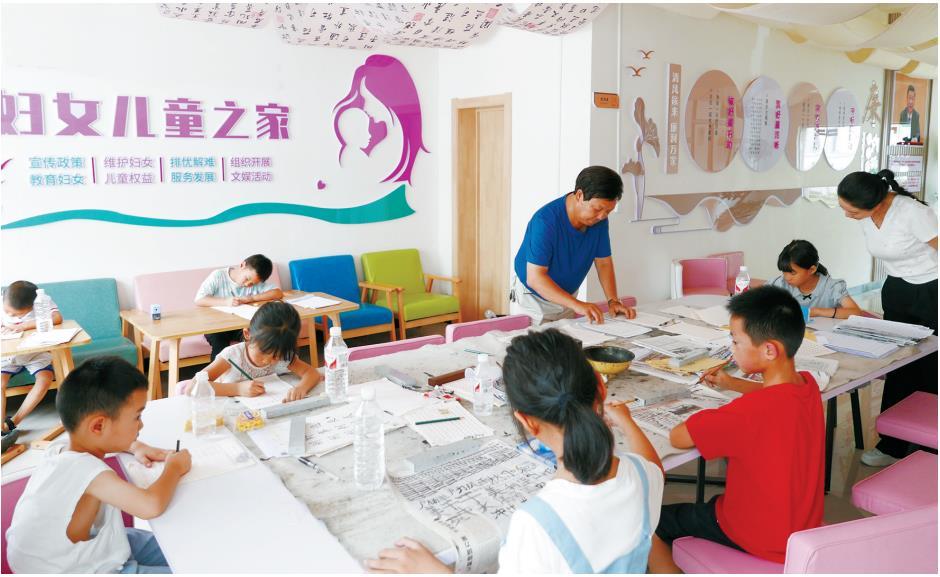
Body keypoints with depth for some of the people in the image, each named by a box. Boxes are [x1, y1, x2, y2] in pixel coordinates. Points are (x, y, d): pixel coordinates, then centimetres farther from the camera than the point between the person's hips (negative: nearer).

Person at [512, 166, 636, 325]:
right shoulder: (545, 221, -29)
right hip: (534, 297, -6)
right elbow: (535, 278, -32)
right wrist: (577, 305, -40)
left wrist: (613, 301, -16)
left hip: (565, 296, 6)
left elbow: (603, 263, 0)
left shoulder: (599, 220, -9)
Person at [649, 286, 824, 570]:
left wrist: (709, 420, -11)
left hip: (762, 537, -8)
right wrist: (731, 383, 15)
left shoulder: (751, 412, -35)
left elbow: (677, 437, -27)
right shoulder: (808, 384, -9)